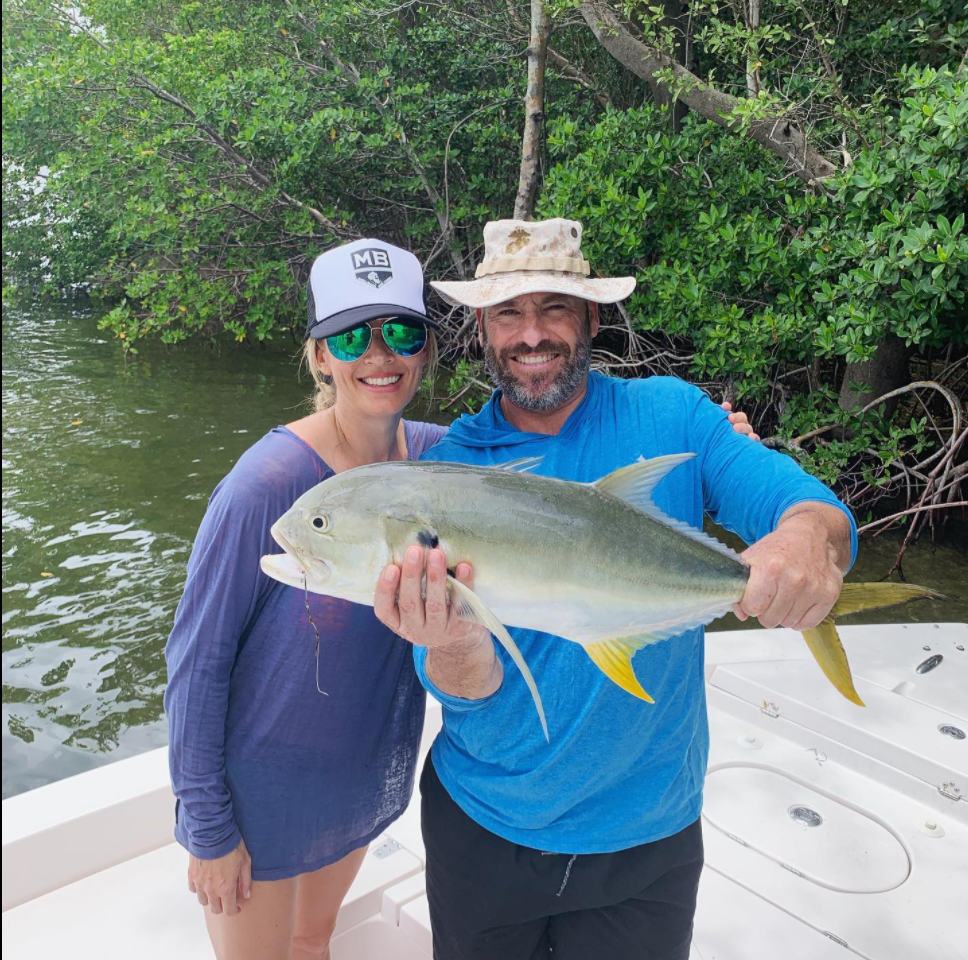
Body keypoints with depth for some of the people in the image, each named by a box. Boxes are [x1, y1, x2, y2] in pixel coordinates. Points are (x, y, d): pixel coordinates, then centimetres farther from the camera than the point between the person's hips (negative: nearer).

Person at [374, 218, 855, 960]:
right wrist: (456, 651, -40)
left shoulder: (670, 416, -9)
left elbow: (804, 502, -16)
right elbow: (470, 698, -16)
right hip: (484, 824, 1)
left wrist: (812, 535, -39)